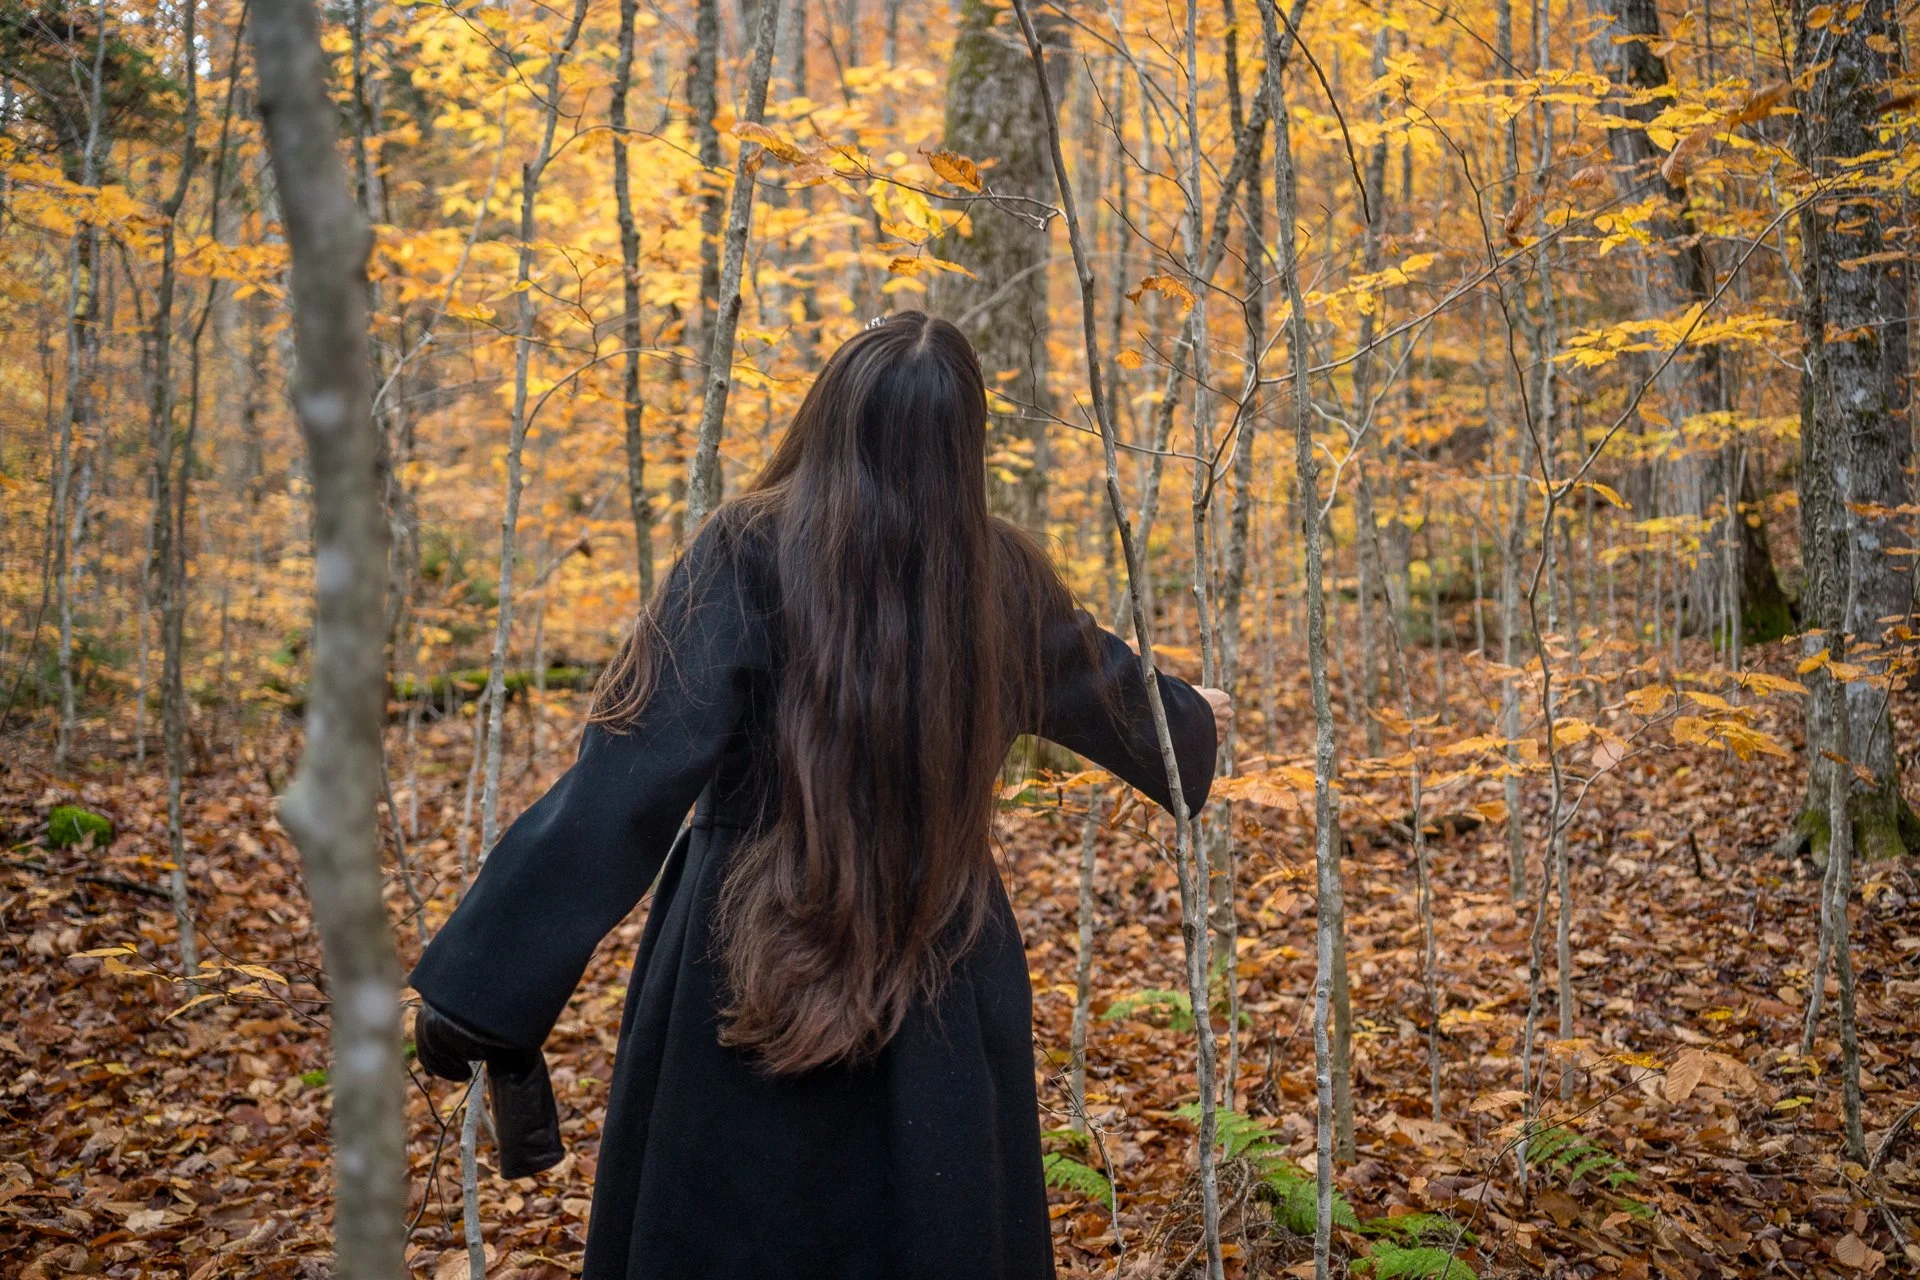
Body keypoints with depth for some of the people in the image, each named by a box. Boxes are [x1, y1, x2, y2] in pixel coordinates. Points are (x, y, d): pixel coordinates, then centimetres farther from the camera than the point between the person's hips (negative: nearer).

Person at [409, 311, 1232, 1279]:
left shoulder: (751, 554, -13)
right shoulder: (1000, 574, -1)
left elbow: (635, 768, -21)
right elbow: (1107, 690, 18)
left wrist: (484, 982, -19)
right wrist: (1189, 721, 42)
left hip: (754, 967, -3)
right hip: (942, 974, 3)